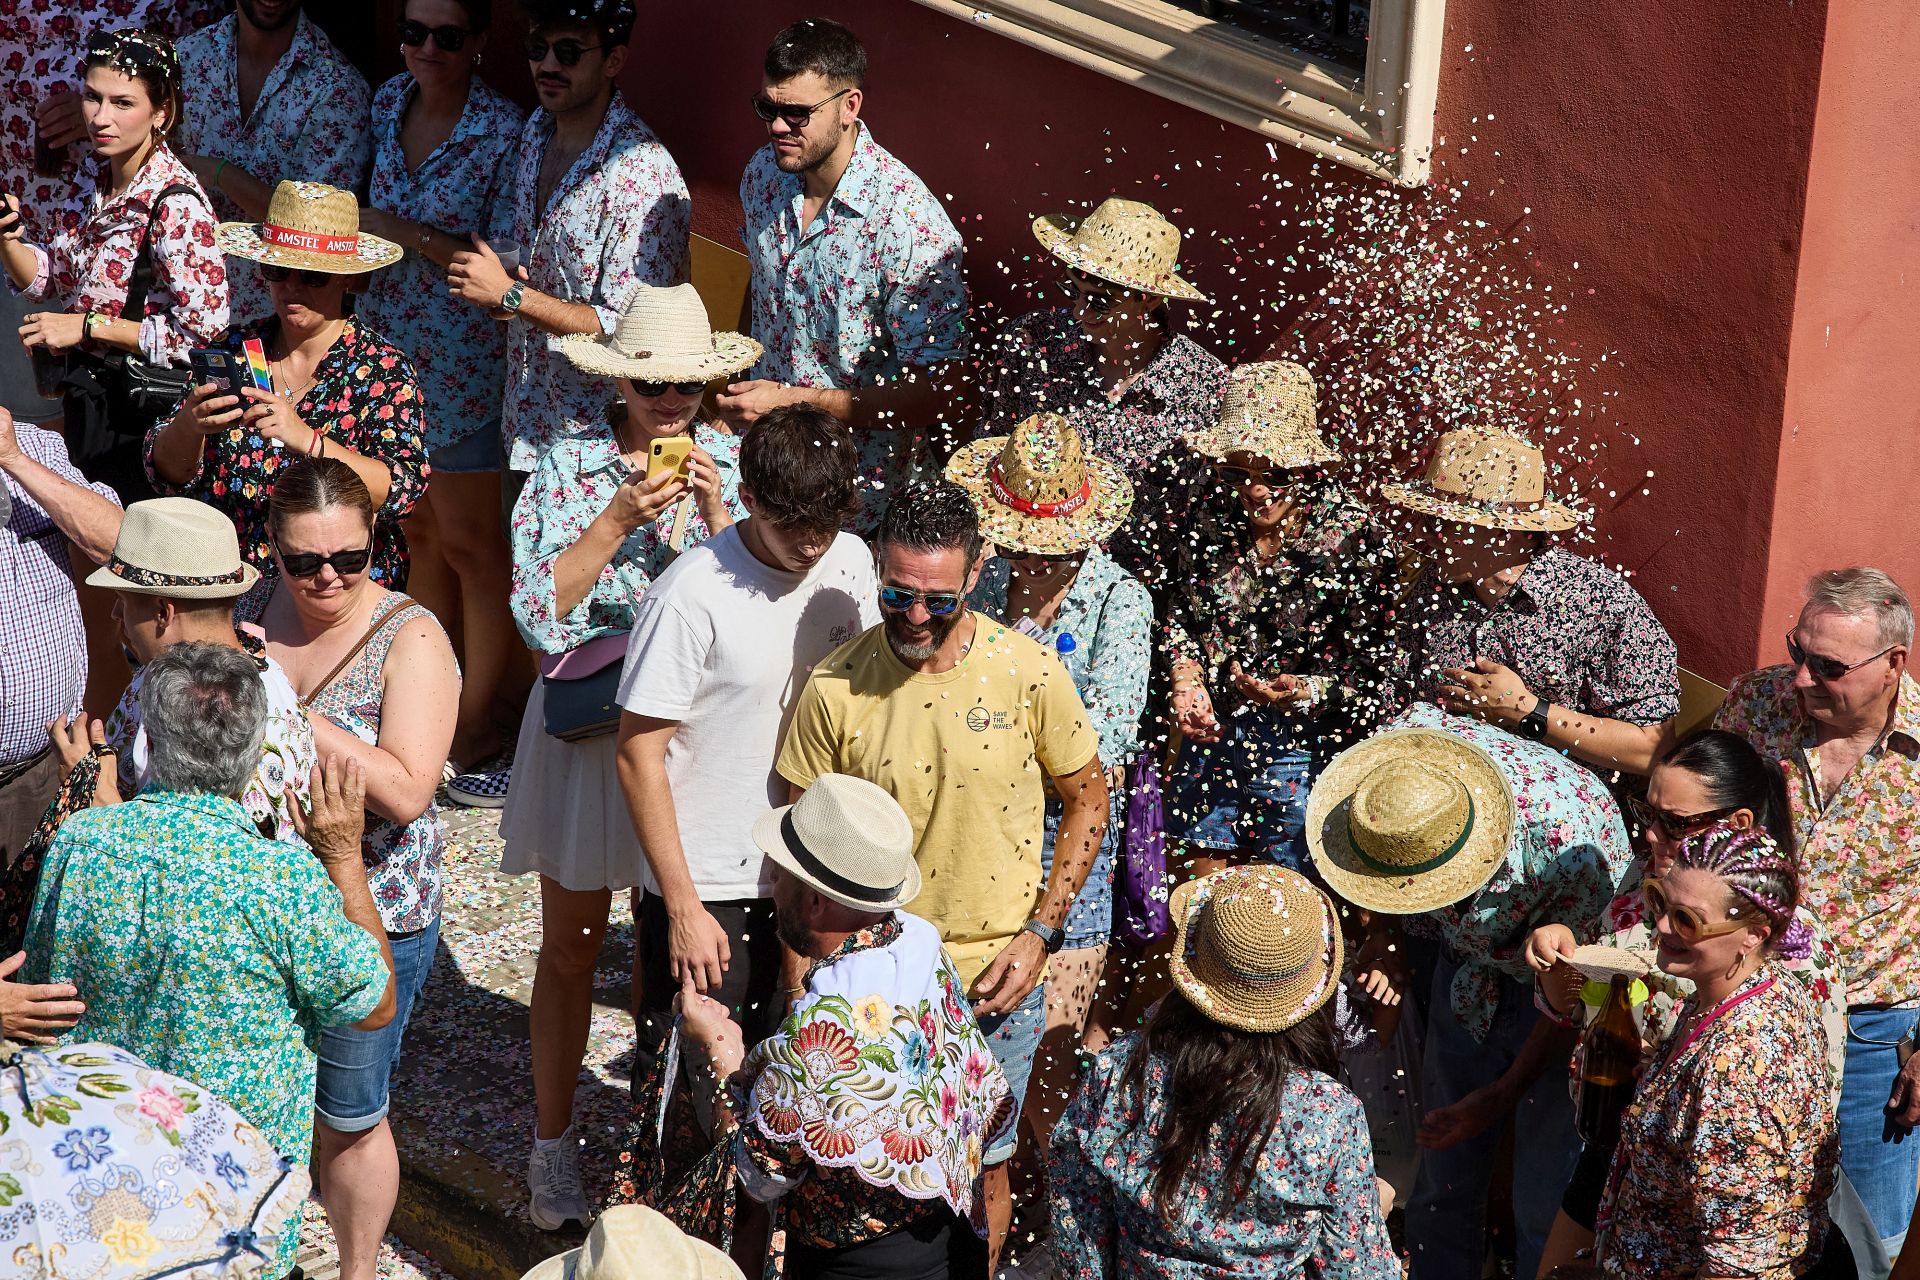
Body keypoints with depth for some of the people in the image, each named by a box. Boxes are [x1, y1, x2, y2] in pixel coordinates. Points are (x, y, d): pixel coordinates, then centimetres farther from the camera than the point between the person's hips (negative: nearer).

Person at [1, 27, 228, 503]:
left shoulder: (175, 204, -23)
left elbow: (202, 326, -26)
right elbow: (50, 278, 9)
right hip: (86, 400, 8)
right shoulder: (95, 181, 1)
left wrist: (88, 326, -21)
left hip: (139, 412, -8)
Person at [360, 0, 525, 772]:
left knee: (467, 541, 4)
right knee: (417, 528, 17)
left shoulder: (505, 133, -17)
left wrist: (418, 238, -23)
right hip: (387, 349, 6)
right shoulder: (387, 104, 1)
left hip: (462, 364, -6)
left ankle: (476, 719, 17)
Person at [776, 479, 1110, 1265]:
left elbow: (1087, 802, 2)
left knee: (983, 1169, 14)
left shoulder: (1029, 674, -11)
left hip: (995, 982, 0)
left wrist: (1040, 933, -7)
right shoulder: (834, 688, -10)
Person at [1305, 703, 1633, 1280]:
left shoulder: (1569, 841, -41)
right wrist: (1384, 928, -1)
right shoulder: (1402, 741, -28)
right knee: (1443, 1174, 12)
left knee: (1546, 1203, -2)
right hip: (1471, 966, 5)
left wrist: (1503, 1095, -17)